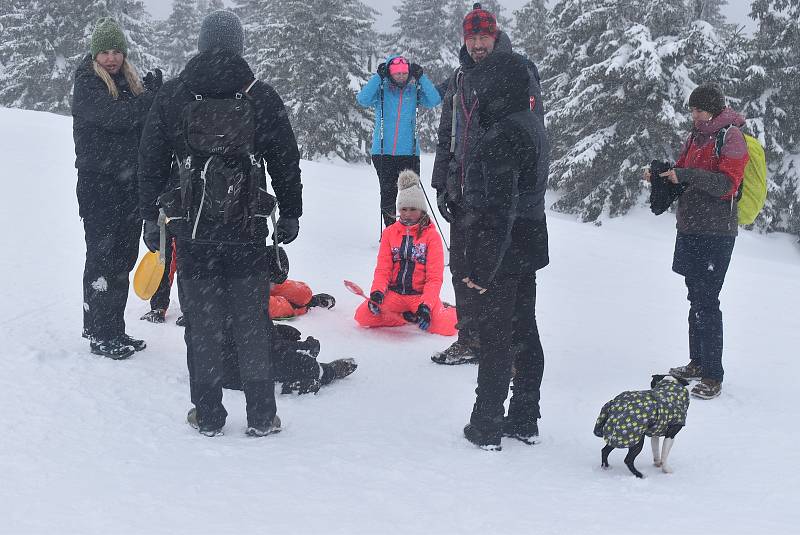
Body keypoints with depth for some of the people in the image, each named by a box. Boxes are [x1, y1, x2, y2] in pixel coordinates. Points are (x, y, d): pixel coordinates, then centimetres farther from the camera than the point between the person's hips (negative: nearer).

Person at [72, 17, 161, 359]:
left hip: (130, 183, 7)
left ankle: (113, 329, 20)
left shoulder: (130, 83, 13)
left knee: (123, 258, 11)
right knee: (102, 258, -4)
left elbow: (145, 124, 11)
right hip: (98, 184, -7)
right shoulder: (87, 86, -7)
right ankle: (100, 334, 3)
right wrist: (152, 95, -15)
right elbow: (115, 115, -24)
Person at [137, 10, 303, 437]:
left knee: (201, 325, 7)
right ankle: (261, 417, 11)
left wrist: (151, 217, 15)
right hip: (248, 230, 0)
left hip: (190, 229, 1)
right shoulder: (261, 97, 1)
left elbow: (151, 161, 7)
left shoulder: (171, 96, 3)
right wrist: (290, 213, 15)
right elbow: (286, 161, 5)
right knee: (252, 324, 7)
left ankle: (208, 417, 12)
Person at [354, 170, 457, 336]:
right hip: (394, 293, 3)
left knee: (447, 328, -28)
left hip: (421, 294, -3)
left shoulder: (431, 235, -1)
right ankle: (409, 317, -3)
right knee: (362, 316, -22)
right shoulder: (390, 232, 8)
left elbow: (434, 277, -6)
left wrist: (426, 305, -22)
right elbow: (383, 269, 4)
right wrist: (377, 292, -17)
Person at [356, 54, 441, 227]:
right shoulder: (381, 90, 2)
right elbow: (363, 99, -14)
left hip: (409, 152, 0)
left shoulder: (414, 91, 5)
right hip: (383, 152, 0)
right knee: (388, 193, 4)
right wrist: (378, 76, -17)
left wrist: (421, 77, -11)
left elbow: (435, 101, -8)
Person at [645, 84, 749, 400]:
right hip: (690, 229, 8)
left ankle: (713, 375, -6)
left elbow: (728, 183, -18)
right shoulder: (696, 137, 16)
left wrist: (685, 175, -25)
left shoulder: (731, 136, -8)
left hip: (716, 233, -8)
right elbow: (684, 173, 23)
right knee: (696, 297, 14)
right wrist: (661, 175, 2)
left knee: (707, 301, -10)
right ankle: (697, 362, 24)